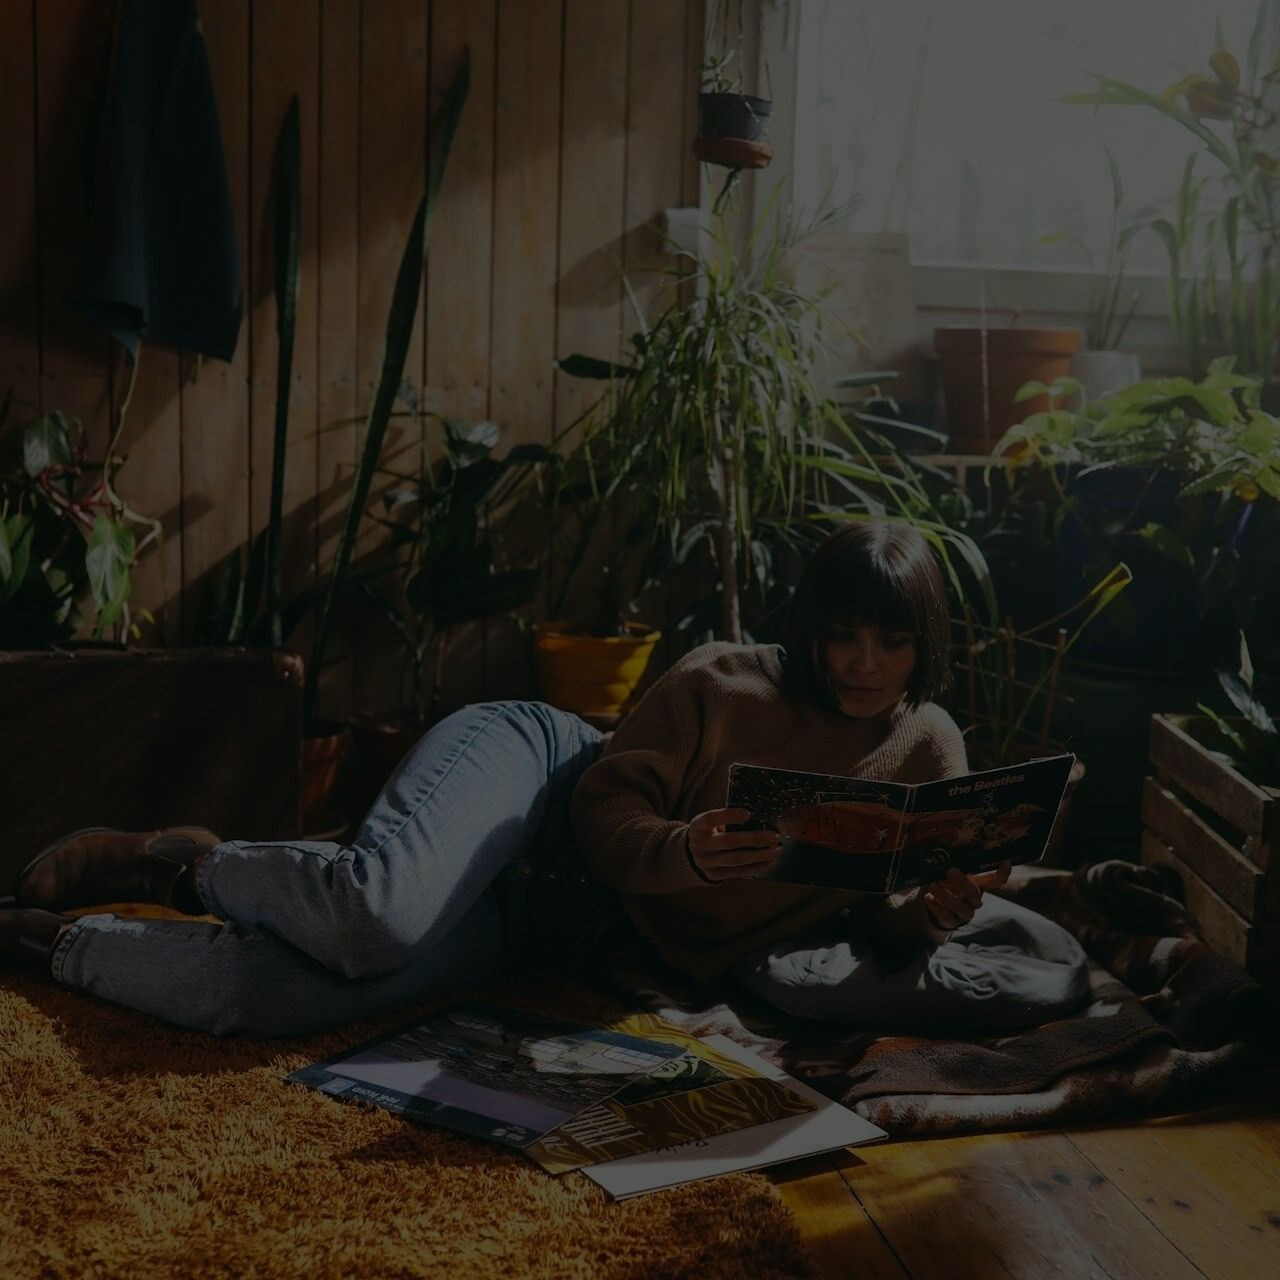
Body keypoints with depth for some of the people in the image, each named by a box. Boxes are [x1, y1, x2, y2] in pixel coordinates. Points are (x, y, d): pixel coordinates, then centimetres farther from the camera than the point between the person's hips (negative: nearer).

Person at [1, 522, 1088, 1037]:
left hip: (559, 918, 3)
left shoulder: (929, 750, 1)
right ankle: (195, 865, -3)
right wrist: (684, 853, -29)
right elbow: (604, 804, -9)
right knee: (376, 918, -39)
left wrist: (930, 915, -22)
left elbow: (887, 921, 1)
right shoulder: (723, 683, -10)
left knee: (296, 999, -22)